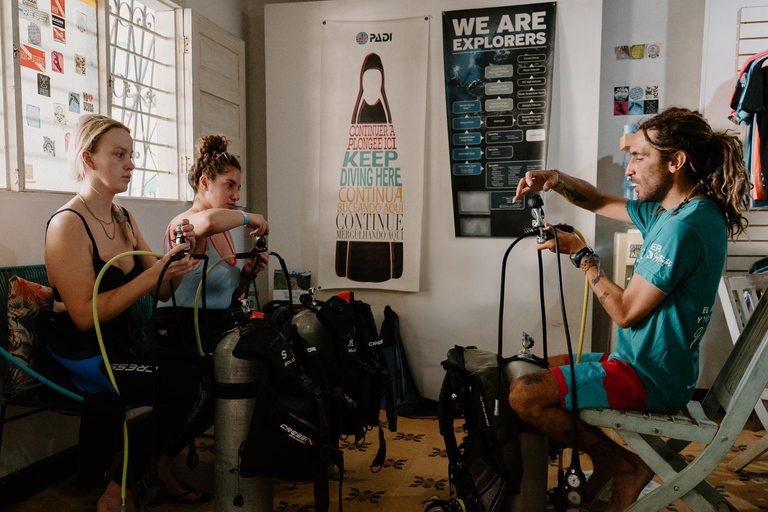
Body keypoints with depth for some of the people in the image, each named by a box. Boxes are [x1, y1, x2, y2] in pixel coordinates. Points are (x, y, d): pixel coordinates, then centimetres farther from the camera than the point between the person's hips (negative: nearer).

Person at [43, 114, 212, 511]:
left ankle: (159, 470, 15)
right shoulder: (67, 224, -15)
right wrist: (154, 272, -24)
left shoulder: (124, 220, 10)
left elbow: (162, 292, 9)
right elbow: (86, 316, -21)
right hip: (83, 357, -8)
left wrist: (178, 253, -9)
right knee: (186, 384, -23)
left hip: (123, 345, 8)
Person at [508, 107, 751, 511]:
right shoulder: (672, 210, 7)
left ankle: (623, 464, -1)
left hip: (648, 379, -10)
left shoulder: (681, 228, -25)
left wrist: (580, 254, -13)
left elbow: (626, 312, -23)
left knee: (523, 395, -20)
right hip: (649, 365, 10)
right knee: (540, 369, 20)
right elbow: (602, 203, 15)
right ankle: (610, 464, 18)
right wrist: (557, 180, -5)